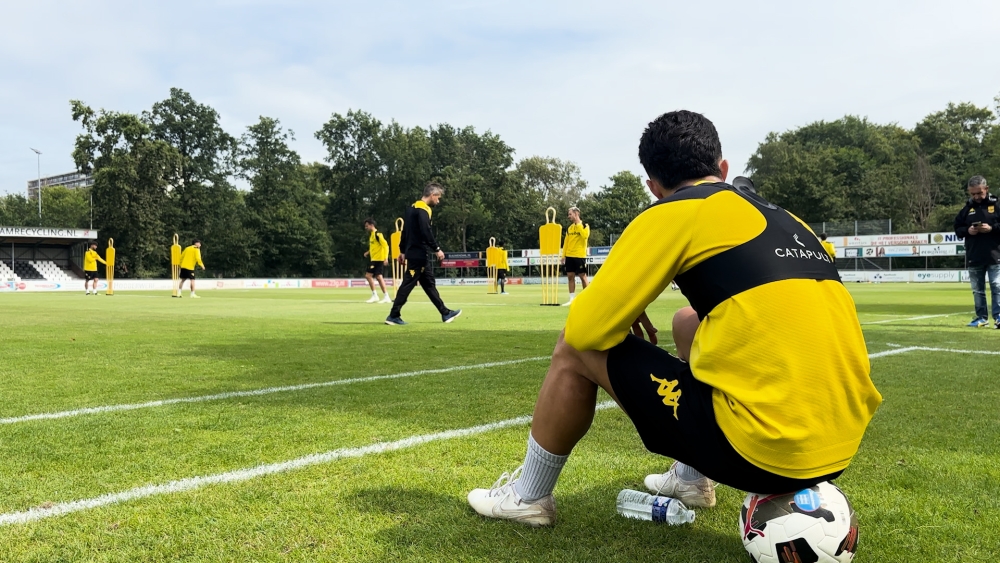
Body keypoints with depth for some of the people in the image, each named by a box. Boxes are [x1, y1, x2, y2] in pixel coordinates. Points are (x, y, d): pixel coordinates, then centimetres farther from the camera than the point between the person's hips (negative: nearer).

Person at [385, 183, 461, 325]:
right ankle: (393, 316, -2)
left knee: (429, 284, 11)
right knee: (408, 284, -6)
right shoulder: (422, 210, -14)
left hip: (414, 253, 10)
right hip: (418, 254, -10)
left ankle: (445, 313, 16)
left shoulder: (413, 208, 17)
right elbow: (426, 232, -23)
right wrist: (437, 249, -16)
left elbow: (405, 231, 19)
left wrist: (403, 251, 21)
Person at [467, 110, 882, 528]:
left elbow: (586, 328, -5)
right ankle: (692, 480, 35)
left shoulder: (674, 212, -3)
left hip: (764, 448, -7)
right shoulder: (783, 218, 17)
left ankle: (528, 496, 26)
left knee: (576, 350, 8)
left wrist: (624, 312, 19)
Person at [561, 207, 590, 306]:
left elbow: (585, 235, -23)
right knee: (570, 276, 5)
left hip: (580, 255, -6)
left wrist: (578, 223, -16)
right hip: (569, 256, 6)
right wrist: (563, 255, 10)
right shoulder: (569, 228, 14)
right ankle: (572, 299, 9)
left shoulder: (584, 225, -3)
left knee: (582, 276, -2)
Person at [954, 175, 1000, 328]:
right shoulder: (967, 208, 9)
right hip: (974, 257, 4)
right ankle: (982, 318, 17)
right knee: (977, 290, 9)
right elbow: (957, 228, 12)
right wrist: (967, 231, -7)